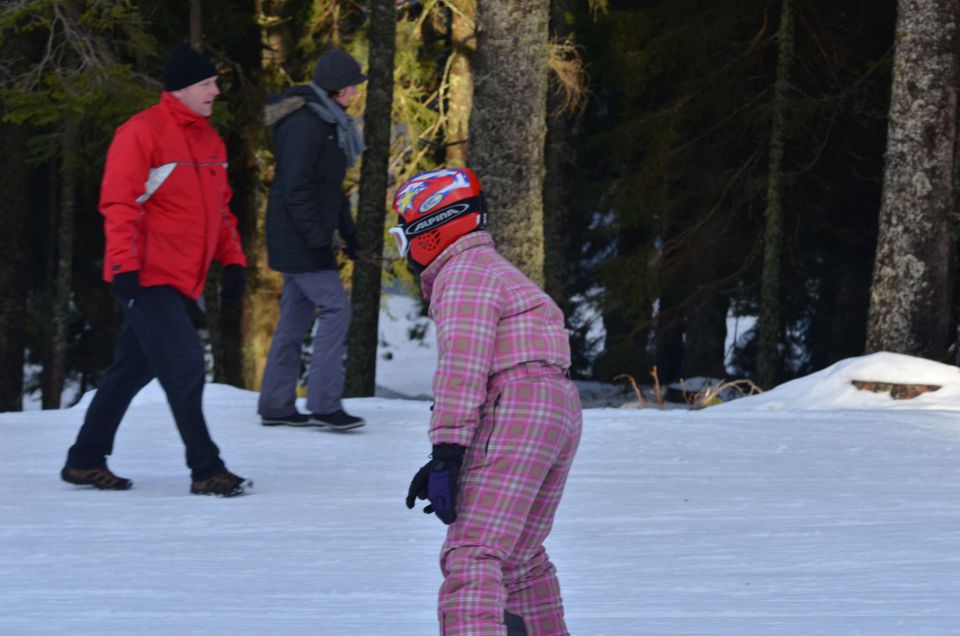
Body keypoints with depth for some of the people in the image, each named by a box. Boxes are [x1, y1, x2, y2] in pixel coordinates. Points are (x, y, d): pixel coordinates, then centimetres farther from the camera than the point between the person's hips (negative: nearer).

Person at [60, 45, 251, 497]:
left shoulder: (208, 139, 15)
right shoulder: (142, 133, -12)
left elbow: (220, 207, 23)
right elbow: (119, 203, -16)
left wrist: (232, 260, 16)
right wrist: (124, 266, -21)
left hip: (178, 279, 9)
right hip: (149, 276, -9)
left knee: (132, 370, 12)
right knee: (185, 369, -12)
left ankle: (85, 461, 20)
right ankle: (206, 471, -8)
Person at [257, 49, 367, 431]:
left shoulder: (328, 123, 15)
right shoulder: (304, 125, -17)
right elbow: (296, 188, -22)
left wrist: (348, 233, 19)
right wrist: (318, 239, -24)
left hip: (306, 238, 10)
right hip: (298, 237, -10)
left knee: (296, 315, 10)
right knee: (335, 307, -11)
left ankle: (276, 406, 14)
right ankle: (324, 404, -11)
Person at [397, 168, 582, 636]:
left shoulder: (463, 276, -4)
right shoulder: (494, 269, 29)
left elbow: (462, 367, -17)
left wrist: (446, 453, -23)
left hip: (516, 414, -11)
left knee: (471, 554, -20)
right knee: (520, 556, 25)